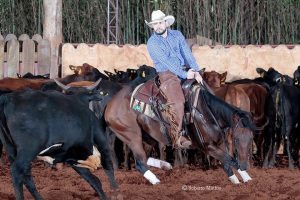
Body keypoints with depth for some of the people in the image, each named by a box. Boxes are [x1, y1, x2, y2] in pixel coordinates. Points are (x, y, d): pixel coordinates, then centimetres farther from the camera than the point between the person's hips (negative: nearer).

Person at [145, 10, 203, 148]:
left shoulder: (177, 35, 10)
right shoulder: (152, 43, -5)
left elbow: (187, 54, 2)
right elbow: (166, 62, -13)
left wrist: (196, 71, -12)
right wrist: (184, 75, -19)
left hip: (185, 71, 5)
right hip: (167, 75, -5)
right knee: (177, 102, -26)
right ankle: (177, 137, -20)